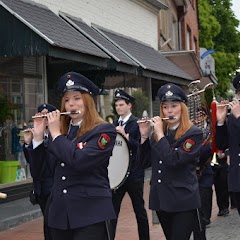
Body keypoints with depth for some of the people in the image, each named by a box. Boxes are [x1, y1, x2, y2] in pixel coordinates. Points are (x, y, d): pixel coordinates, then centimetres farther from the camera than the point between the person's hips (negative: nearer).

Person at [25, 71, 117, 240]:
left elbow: (79, 160, -23)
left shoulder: (104, 130, -7)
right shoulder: (62, 131, 12)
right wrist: (38, 135, 3)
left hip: (91, 214, -6)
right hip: (59, 213, 6)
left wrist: (56, 133, -12)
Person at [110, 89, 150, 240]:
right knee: (112, 209, 2)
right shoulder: (114, 125, 10)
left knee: (139, 210, 8)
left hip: (134, 173, -4)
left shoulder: (138, 123, -7)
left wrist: (125, 135, -25)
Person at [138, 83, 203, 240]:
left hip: (184, 201, -6)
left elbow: (173, 161, -22)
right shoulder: (157, 131, 9)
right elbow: (145, 162, 7)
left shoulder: (194, 133, -9)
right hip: (161, 199, 6)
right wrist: (144, 135, -3)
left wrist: (160, 134, -16)